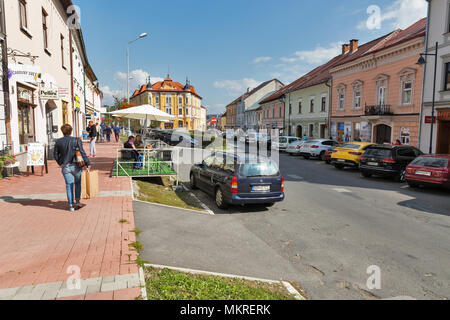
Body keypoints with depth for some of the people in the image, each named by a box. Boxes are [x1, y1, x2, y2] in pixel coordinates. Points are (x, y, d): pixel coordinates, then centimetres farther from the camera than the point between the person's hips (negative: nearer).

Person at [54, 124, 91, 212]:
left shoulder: (58, 142, 2)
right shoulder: (76, 140, -8)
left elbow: (55, 155, 8)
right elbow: (82, 153, -12)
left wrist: (60, 163, 23)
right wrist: (88, 163, -8)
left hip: (65, 167, 2)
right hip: (76, 166, -2)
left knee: (69, 185, 8)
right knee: (78, 183, 17)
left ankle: (71, 205, 9)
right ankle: (77, 201, 10)